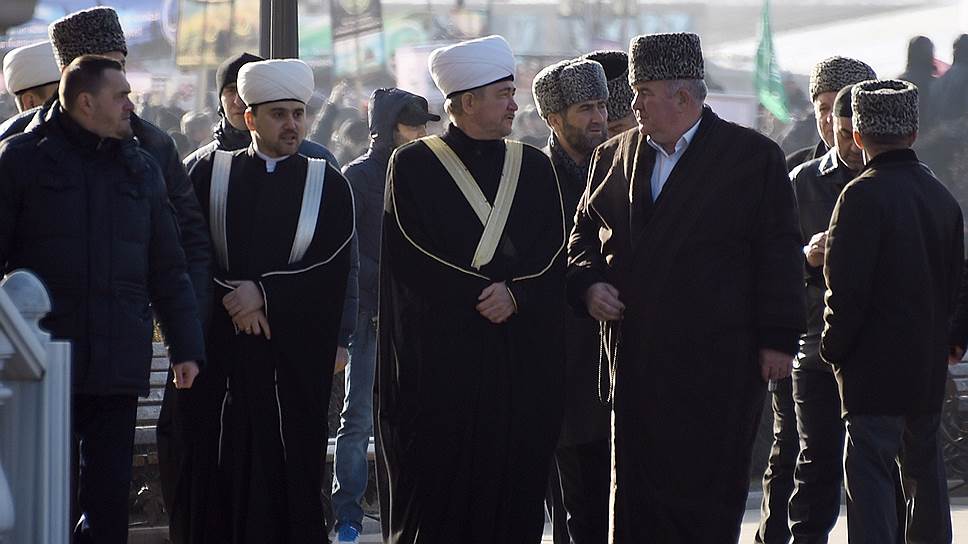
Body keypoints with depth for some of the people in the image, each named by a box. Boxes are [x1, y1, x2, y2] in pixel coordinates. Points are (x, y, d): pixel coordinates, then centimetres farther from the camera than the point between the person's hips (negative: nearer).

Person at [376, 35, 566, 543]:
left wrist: (516, 295, -12)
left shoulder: (534, 168, 12)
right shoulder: (414, 164, 1)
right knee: (439, 486, -4)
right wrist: (482, 294, -10)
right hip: (440, 354, -3)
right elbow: (411, 255, -6)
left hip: (522, 357, 3)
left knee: (514, 489, 1)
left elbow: (555, 253, 6)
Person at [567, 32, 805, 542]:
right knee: (635, 489, 4)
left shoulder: (754, 156, -1)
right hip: (635, 356, 4)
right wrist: (589, 284, -1)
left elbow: (779, 253, -2)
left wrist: (778, 340, -7)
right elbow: (584, 234, 20)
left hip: (717, 361, -4)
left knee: (710, 486, 0)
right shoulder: (613, 157, 12)